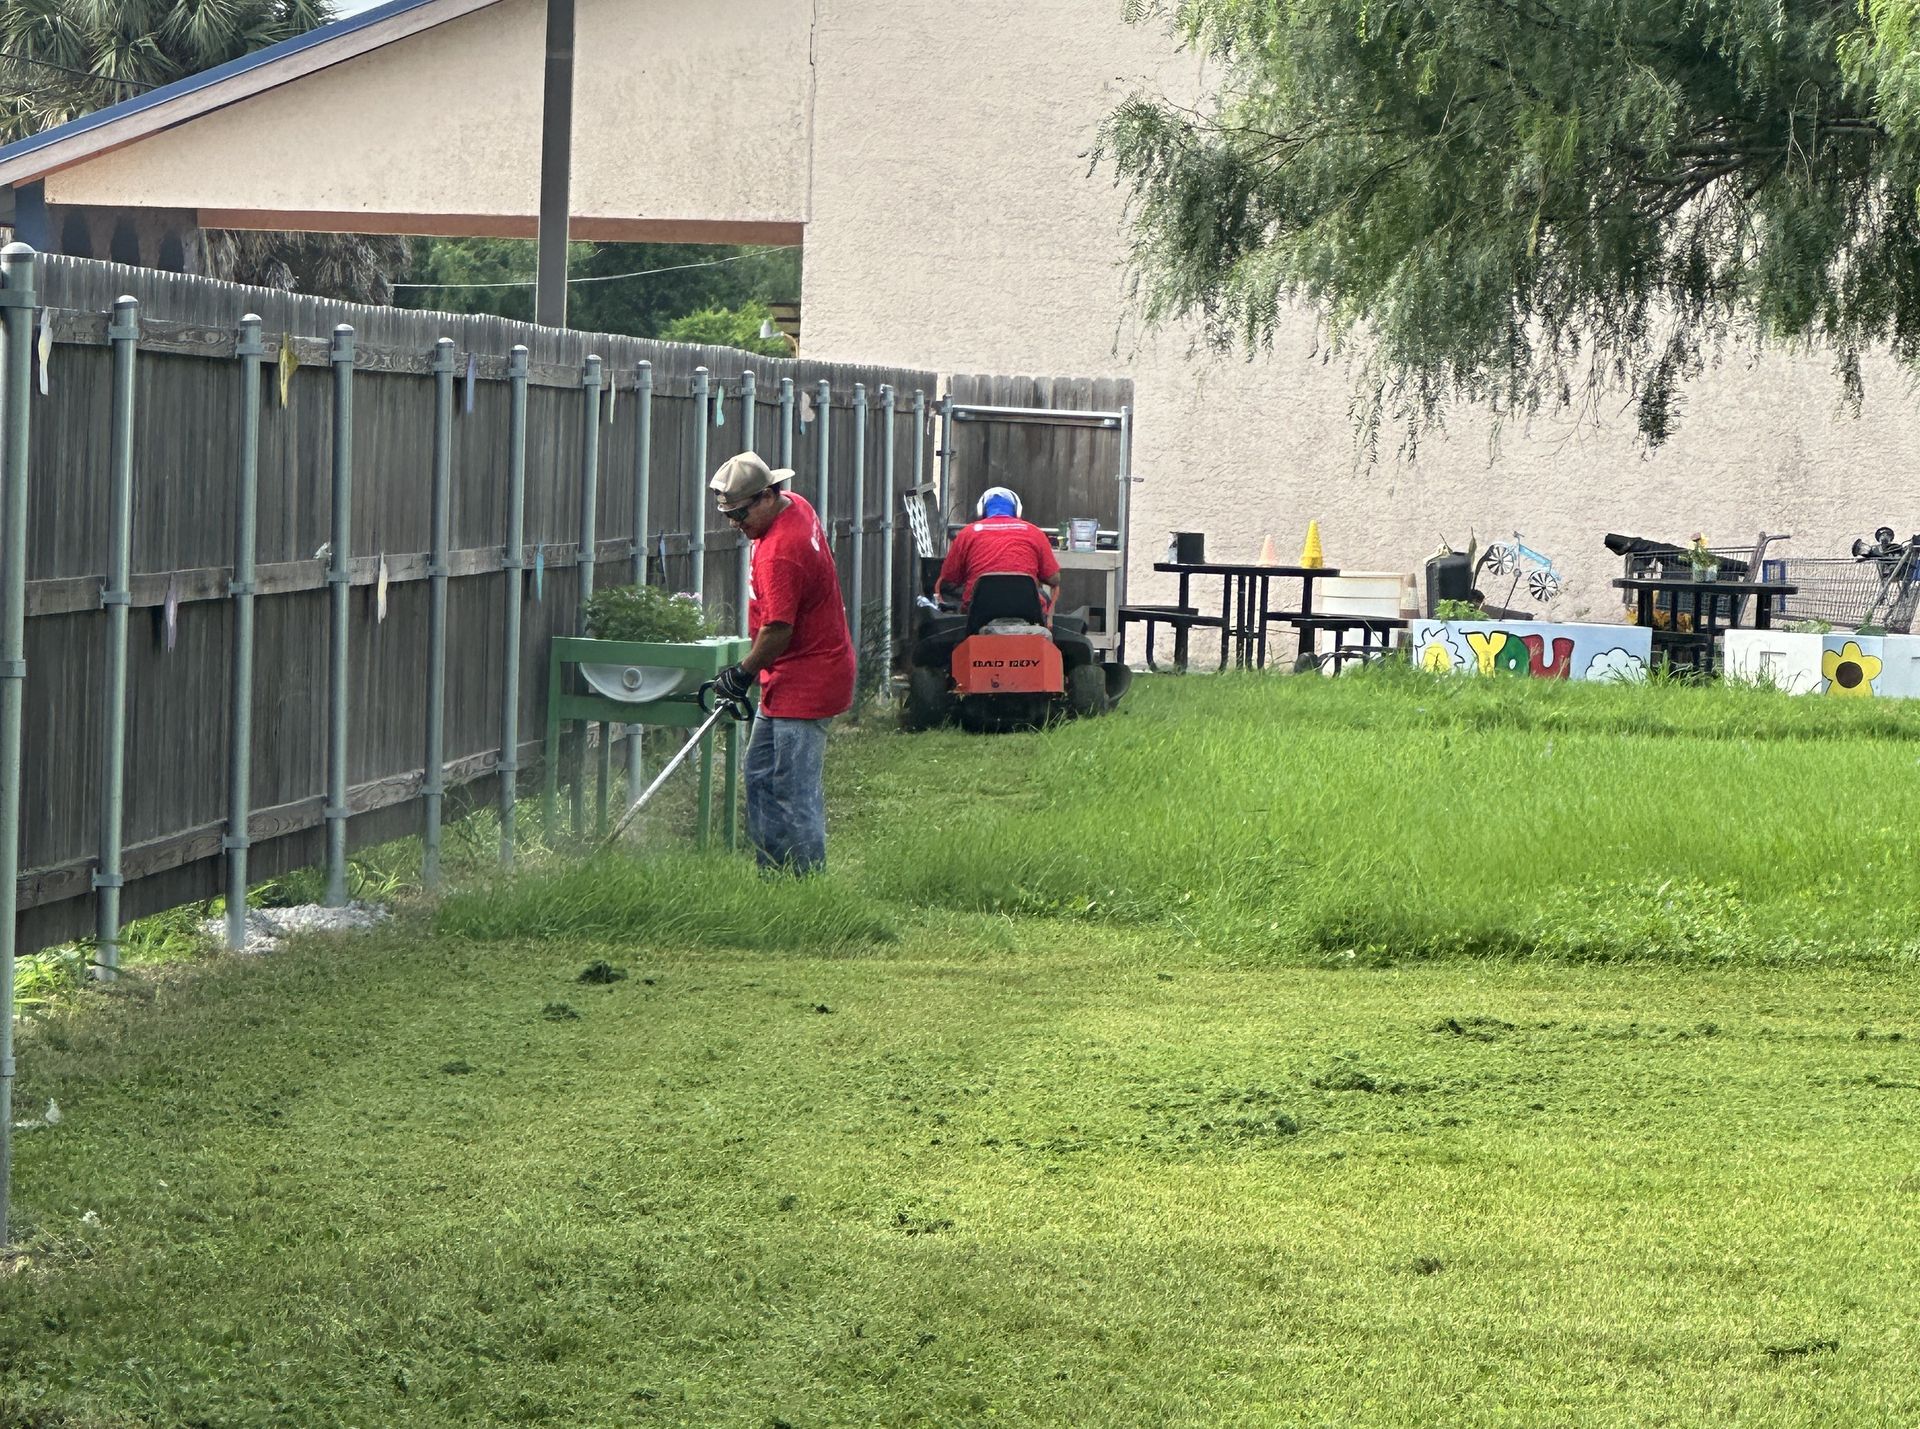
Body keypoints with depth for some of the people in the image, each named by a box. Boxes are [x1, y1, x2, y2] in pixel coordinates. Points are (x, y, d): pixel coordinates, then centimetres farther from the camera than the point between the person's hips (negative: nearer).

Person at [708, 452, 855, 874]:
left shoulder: (779, 554, -26)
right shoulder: (796, 506, 7)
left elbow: (778, 631, -24)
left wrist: (742, 674, -9)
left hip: (803, 684, -11)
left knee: (796, 791, -9)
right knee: (760, 773, 16)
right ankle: (771, 871, 21)